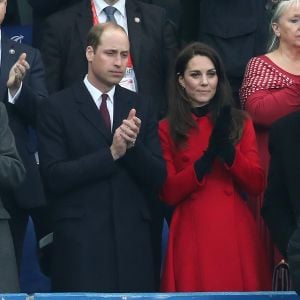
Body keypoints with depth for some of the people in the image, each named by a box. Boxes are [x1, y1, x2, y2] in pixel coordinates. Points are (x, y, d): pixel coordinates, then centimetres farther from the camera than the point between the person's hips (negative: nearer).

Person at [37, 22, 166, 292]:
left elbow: (158, 176, 6)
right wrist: (111, 153, -15)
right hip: (81, 240, -3)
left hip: (133, 238, 3)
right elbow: (54, 177, -9)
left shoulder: (141, 106, 10)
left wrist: (133, 145, -12)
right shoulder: (56, 108, -1)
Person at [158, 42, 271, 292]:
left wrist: (228, 150, -16)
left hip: (236, 232, 2)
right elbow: (168, 194, -4)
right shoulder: (167, 129, 3)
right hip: (192, 233, -2)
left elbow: (257, 185, 0)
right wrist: (207, 157, -16)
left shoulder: (240, 122, 9)